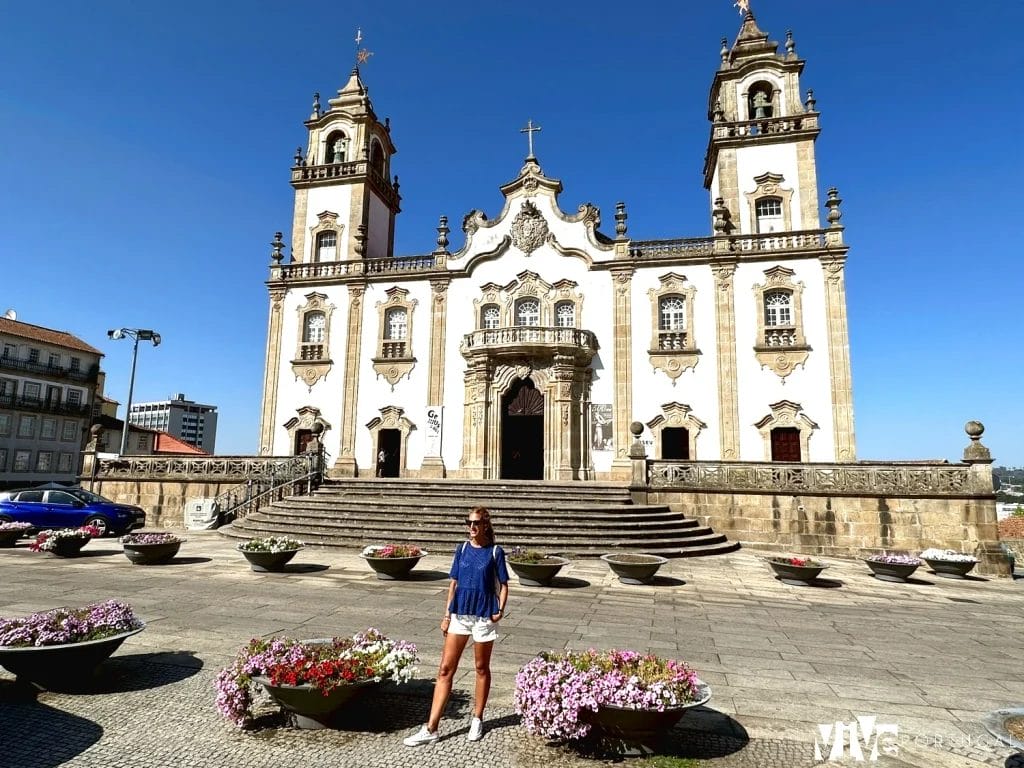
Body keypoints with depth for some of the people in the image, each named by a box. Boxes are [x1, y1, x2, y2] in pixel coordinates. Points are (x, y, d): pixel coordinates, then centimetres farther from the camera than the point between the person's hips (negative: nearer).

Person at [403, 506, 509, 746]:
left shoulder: (495, 552, -6)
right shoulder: (462, 549, 3)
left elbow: (503, 585, -2)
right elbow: (453, 583, 7)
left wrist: (500, 611, -15)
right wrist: (447, 614, 5)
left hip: (484, 616, -3)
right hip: (459, 615, 3)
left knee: (481, 668, 12)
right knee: (445, 669, 3)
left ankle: (477, 720, 29)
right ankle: (431, 729, 7)